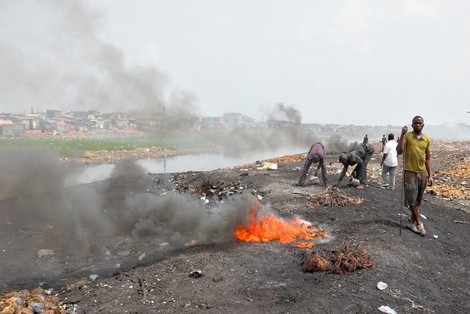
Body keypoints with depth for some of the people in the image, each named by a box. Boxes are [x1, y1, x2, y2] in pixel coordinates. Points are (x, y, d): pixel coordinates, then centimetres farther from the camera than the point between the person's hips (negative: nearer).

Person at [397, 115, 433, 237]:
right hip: (410, 172, -4)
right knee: (412, 200, -4)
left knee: (418, 200, 10)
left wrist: (430, 175, 6)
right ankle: (419, 223, 9)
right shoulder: (407, 136, -6)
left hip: (423, 173, 4)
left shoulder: (427, 139, 6)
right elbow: (399, 151, -20)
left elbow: (428, 159, 10)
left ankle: (412, 222, 22)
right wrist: (402, 135, -24)